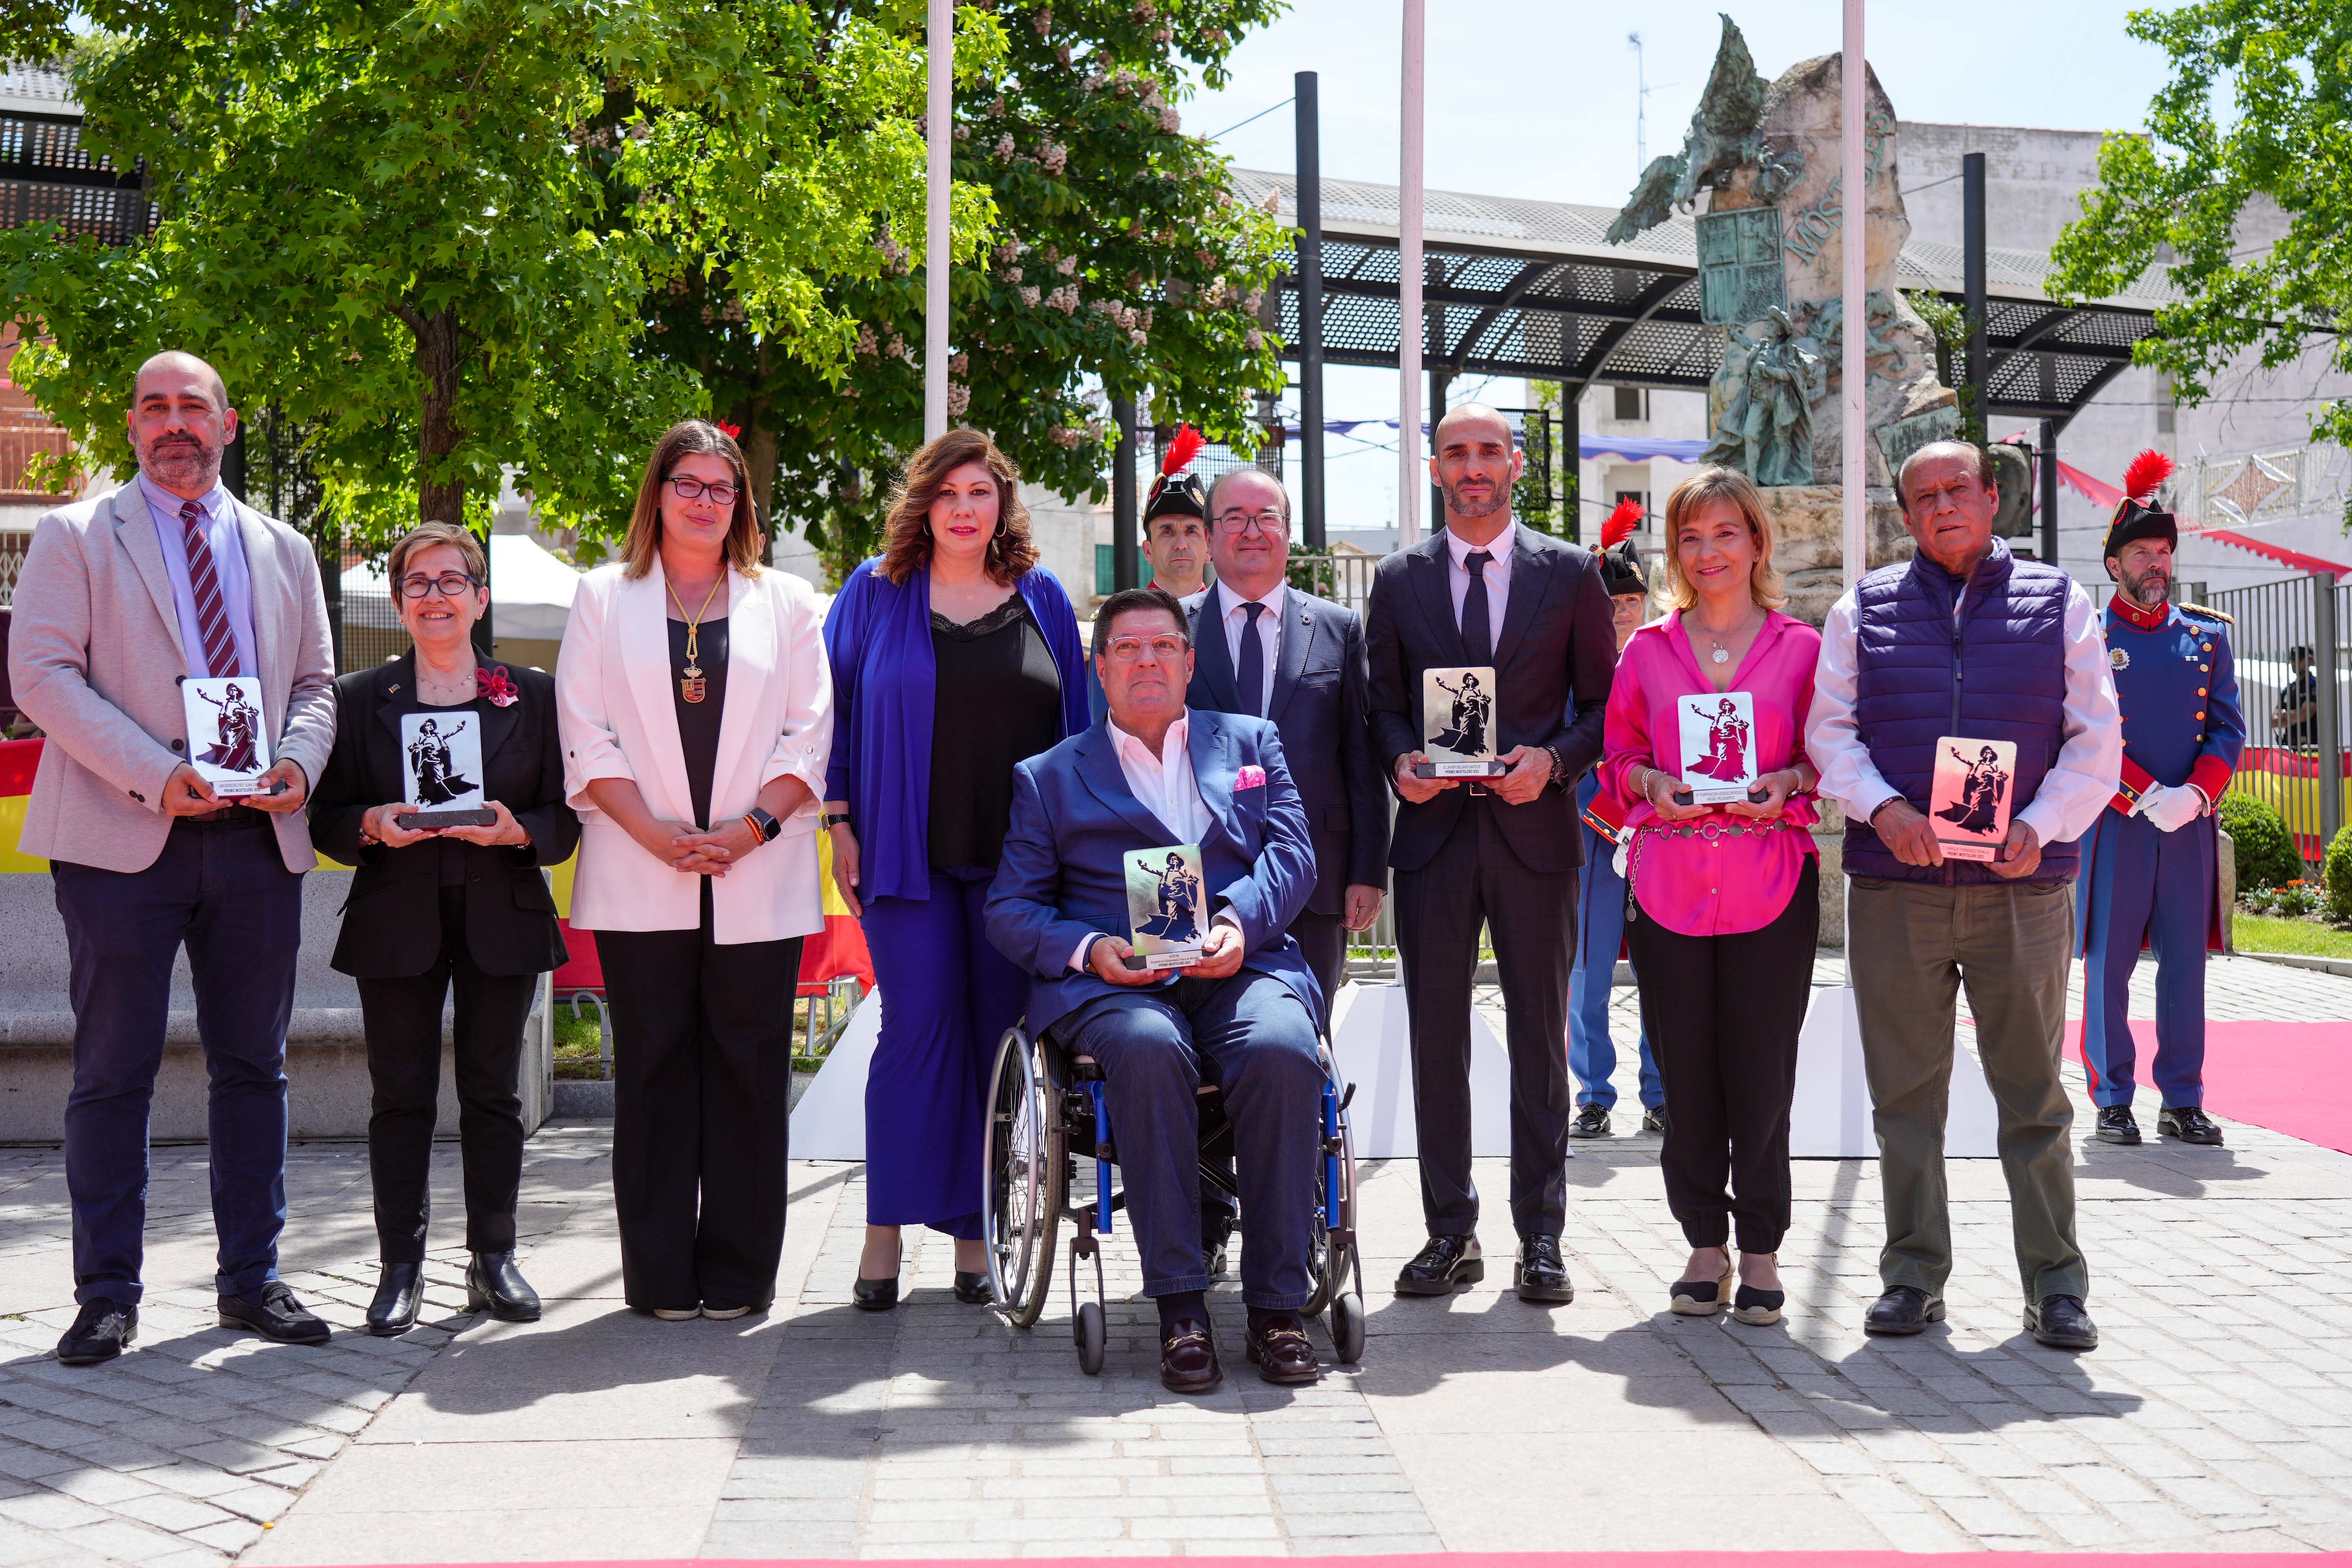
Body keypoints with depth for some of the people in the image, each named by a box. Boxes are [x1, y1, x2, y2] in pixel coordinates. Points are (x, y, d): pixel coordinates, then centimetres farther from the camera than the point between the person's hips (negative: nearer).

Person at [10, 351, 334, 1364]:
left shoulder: (284, 551, 16)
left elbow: (314, 683, 17)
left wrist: (299, 760, -6)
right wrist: (157, 775, -17)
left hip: (257, 837, 4)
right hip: (123, 839, -3)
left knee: (253, 1067, 8)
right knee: (113, 1075, 1)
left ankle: (251, 1281, 18)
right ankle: (108, 1294, 11)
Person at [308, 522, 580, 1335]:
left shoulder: (533, 696, 7)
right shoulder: (359, 698, 8)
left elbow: (565, 817, 5)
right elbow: (327, 819, 6)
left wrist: (516, 830, -15)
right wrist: (374, 825, -14)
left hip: (502, 920, 0)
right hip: (397, 923, 0)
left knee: (493, 1092, 5)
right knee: (401, 1095, 2)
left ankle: (494, 1259, 15)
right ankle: (400, 1266, 10)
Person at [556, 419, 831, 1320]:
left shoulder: (785, 602, 13)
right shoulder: (605, 598, 12)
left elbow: (809, 733, 6)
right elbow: (587, 738, 3)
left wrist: (753, 826, -9)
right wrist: (660, 835, -9)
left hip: (758, 878, 0)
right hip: (640, 880, 0)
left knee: (748, 1071, 1)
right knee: (653, 1068, 2)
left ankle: (738, 1277, 9)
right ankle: (660, 1278, 9)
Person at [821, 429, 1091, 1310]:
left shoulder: (1041, 599, 12)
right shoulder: (876, 594, 7)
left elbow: (1076, 721, 14)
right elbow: (834, 711, 8)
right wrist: (839, 823, 0)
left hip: (1019, 859, 2)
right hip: (908, 855, -2)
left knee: (999, 1035, 3)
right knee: (919, 1026, -6)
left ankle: (975, 1232, 13)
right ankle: (886, 1231, 2)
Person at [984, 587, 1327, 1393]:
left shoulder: (1251, 743, 23)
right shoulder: (1049, 776, 20)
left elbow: (1293, 853, 10)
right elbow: (1010, 908, 12)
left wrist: (1239, 921, -12)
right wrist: (1088, 949, -9)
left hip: (1242, 966, 1)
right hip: (1113, 981, -1)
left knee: (1281, 1051, -33)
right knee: (1149, 1049, -36)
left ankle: (1278, 1306, -25)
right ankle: (1180, 1309, -31)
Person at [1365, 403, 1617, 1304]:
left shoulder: (1570, 572, 6)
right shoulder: (1400, 579, 10)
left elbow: (1602, 702, 6)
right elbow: (1384, 703, 11)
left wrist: (1553, 761, -12)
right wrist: (1401, 761, -9)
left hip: (1533, 829, -1)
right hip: (1433, 828, 2)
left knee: (1540, 1039, 5)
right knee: (1436, 1040, 5)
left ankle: (1540, 1238, 14)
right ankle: (1449, 1233, 15)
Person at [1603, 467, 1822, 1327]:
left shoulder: (1802, 648, 6)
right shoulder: (1647, 651, 10)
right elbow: (1618, 757, 14)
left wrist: (1788, 782, -9)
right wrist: (1652, 783, -6)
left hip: (1773, 884, -1)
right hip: (1670, 887, 1)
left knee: (1762, 1074, 1)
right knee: (1686, 1073, 4)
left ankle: (1760, 1251, 13)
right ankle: (1706, 1244, 17)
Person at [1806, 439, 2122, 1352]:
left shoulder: (2059, 603, 10)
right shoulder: (1863, 611, 11)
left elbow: (2096, 740, 5)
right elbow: (1830, 731, 6)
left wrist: (2040, 826, -11)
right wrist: (1883, 809, -12)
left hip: (2023, 888, 0)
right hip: (1894, 889, 1)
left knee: (2034, 1092, 4)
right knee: (1906, 1093, 5)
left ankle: (2055, 1284, 14)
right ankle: (1914, 1275, 16)